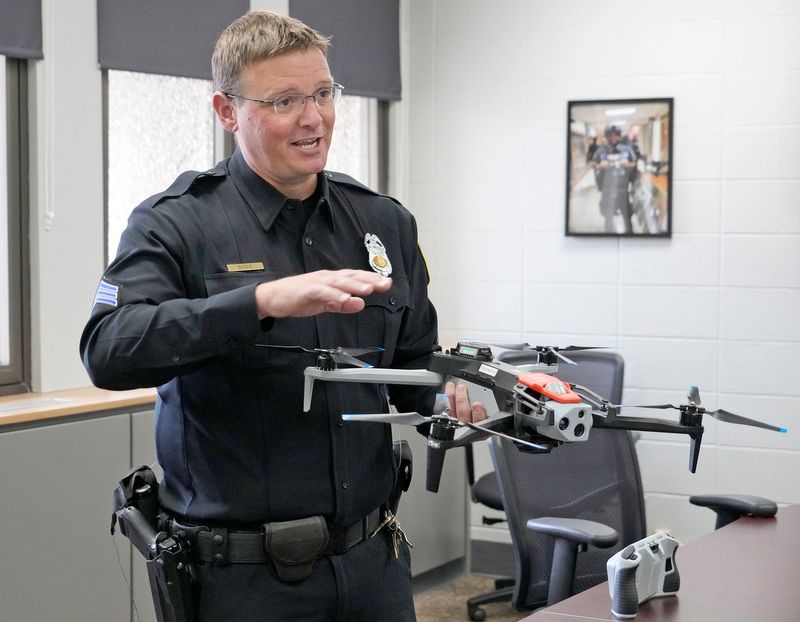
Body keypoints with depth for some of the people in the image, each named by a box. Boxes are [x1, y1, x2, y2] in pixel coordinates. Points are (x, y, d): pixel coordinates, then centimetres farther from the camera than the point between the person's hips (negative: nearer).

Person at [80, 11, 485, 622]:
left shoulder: (386, 222, 8)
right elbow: (109, 351, -24)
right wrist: (262, 302, -34)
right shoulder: (175, 223, -7)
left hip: (373, 556, 5)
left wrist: (448, 395, -6)